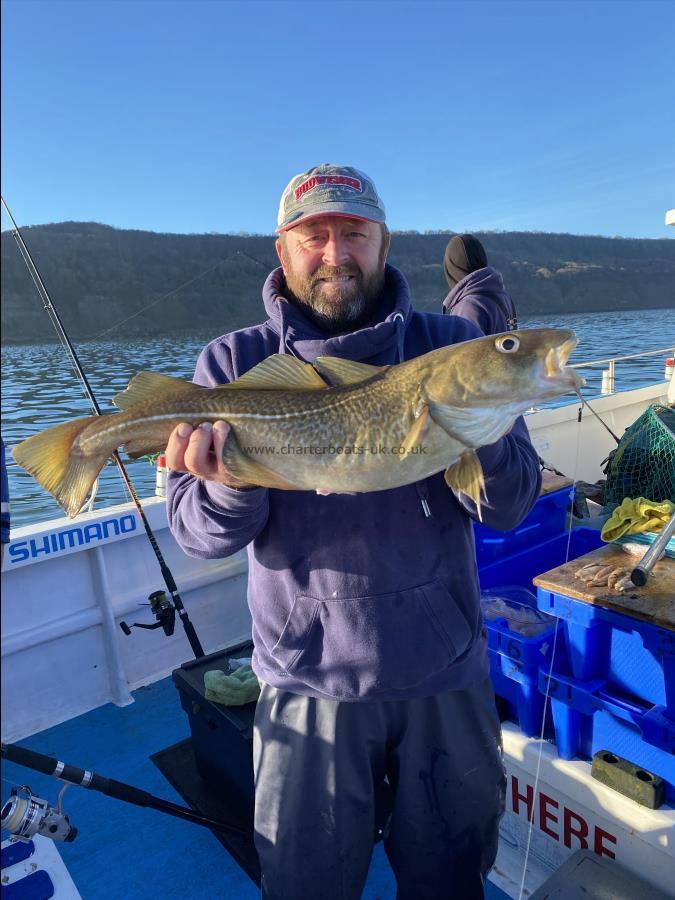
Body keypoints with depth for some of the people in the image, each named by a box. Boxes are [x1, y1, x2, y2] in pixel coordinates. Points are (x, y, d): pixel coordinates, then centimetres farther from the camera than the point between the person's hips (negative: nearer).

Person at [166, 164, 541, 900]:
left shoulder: (450, 346, -4)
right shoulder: (234, 363, -6)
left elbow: (509, 510, -9)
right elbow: (200, 536, -10)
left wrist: (477, 435, -30)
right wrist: (232, 483, -31)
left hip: (446, 669, 2)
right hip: (310, 674, -1)